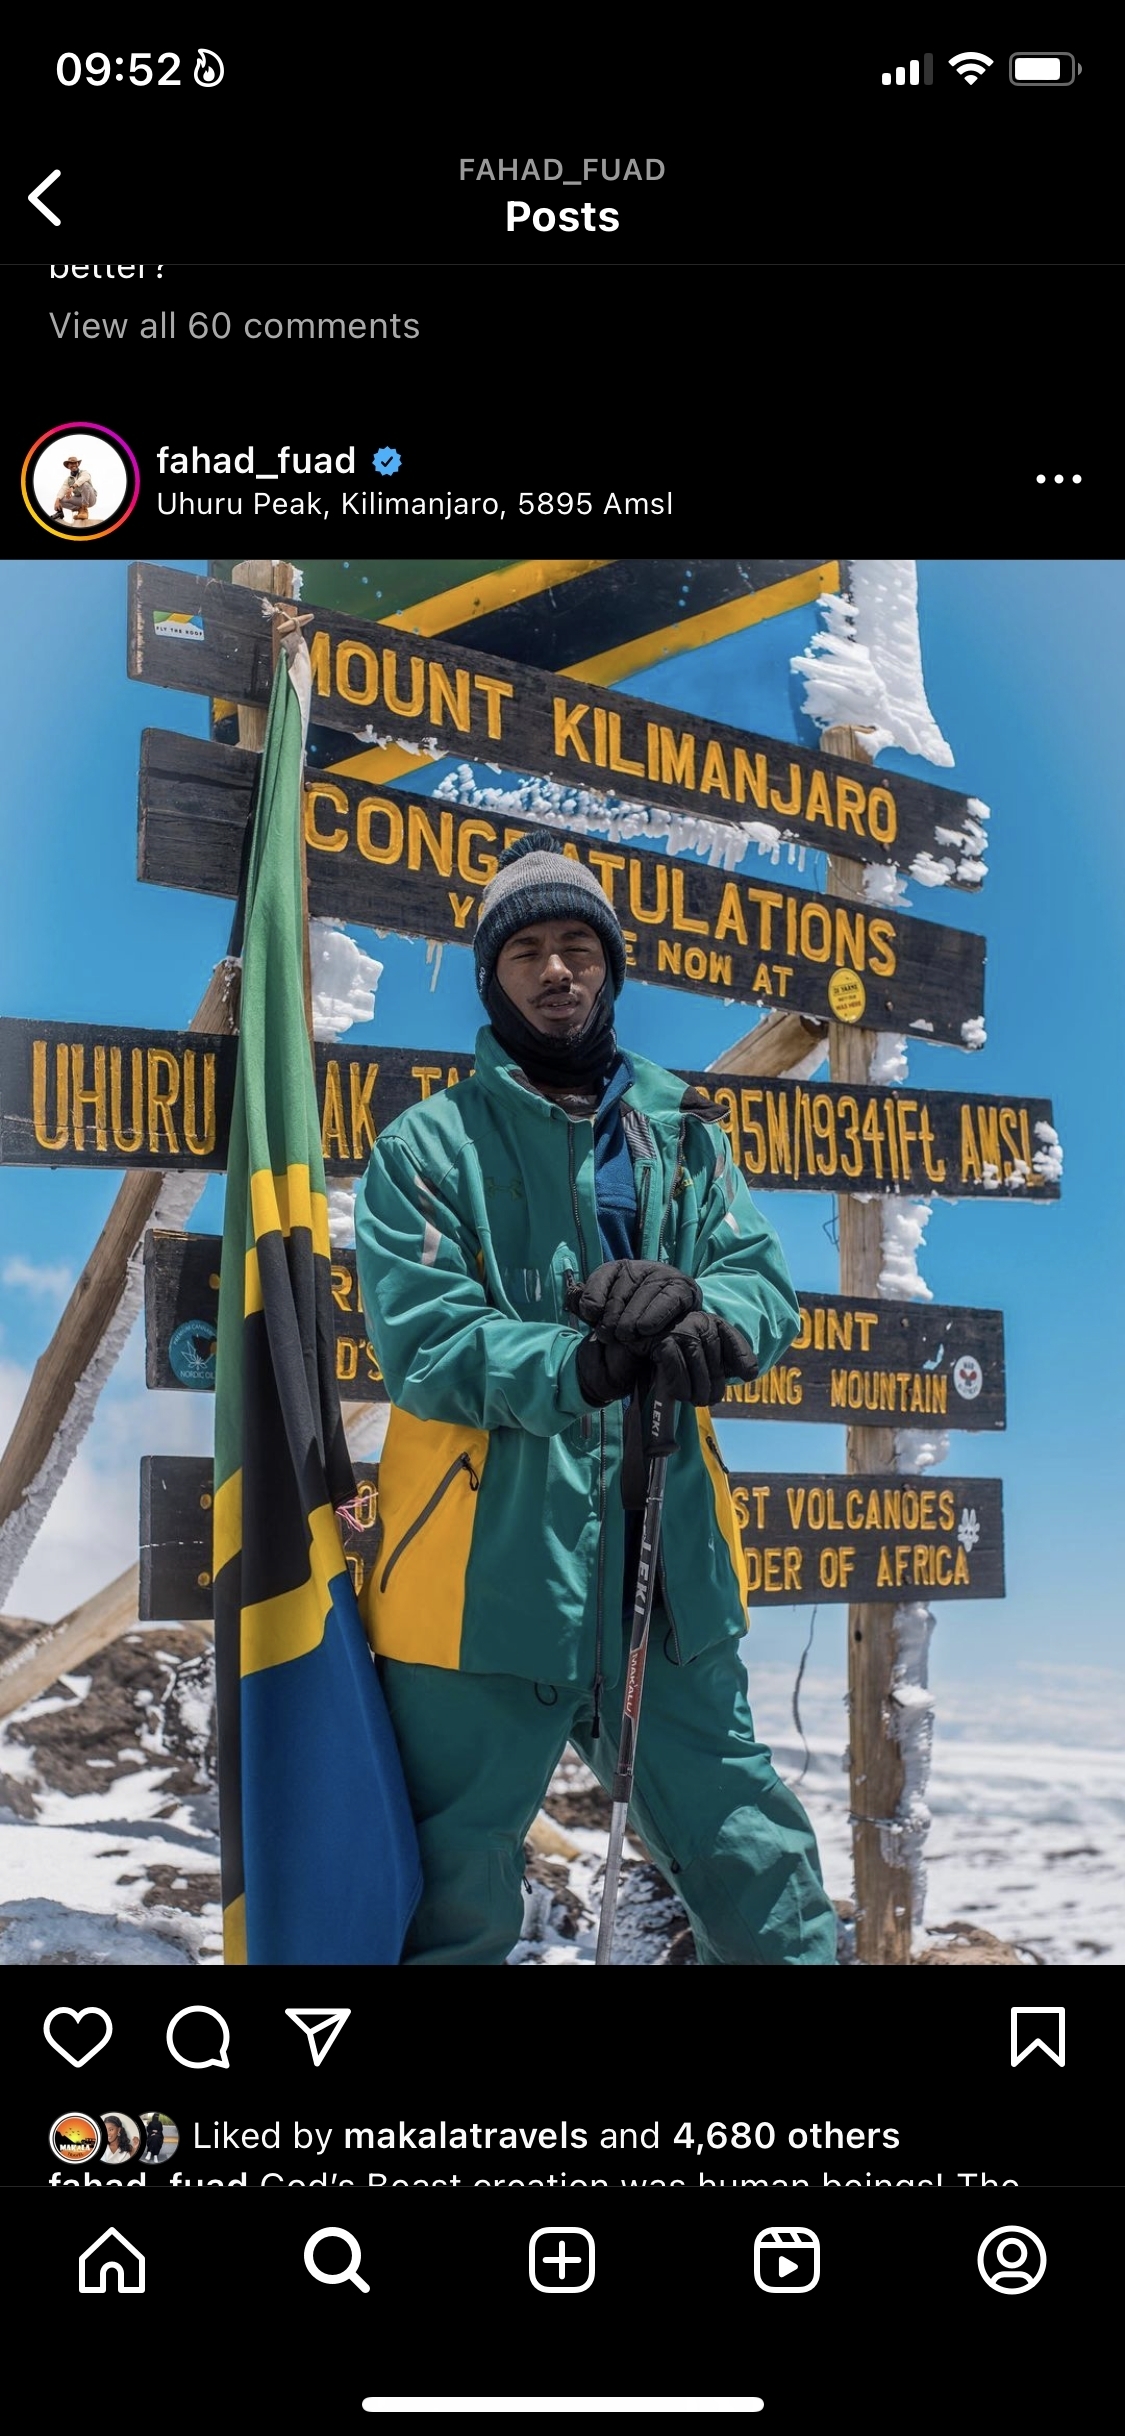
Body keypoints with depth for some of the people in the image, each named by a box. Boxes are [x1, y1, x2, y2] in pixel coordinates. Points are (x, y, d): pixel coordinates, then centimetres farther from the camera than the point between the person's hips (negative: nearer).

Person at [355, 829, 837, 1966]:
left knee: (754, 1869, 13)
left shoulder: (682, 1136, 13)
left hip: (667, 1568, 4)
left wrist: (700, 1311, -21)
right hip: (489, 1566, -3)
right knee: (455, 1901, 6)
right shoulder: (429, 1144, 0)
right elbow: (419, 1341, -11)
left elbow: (768, 1286, 3)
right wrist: (577, 1370, -27)